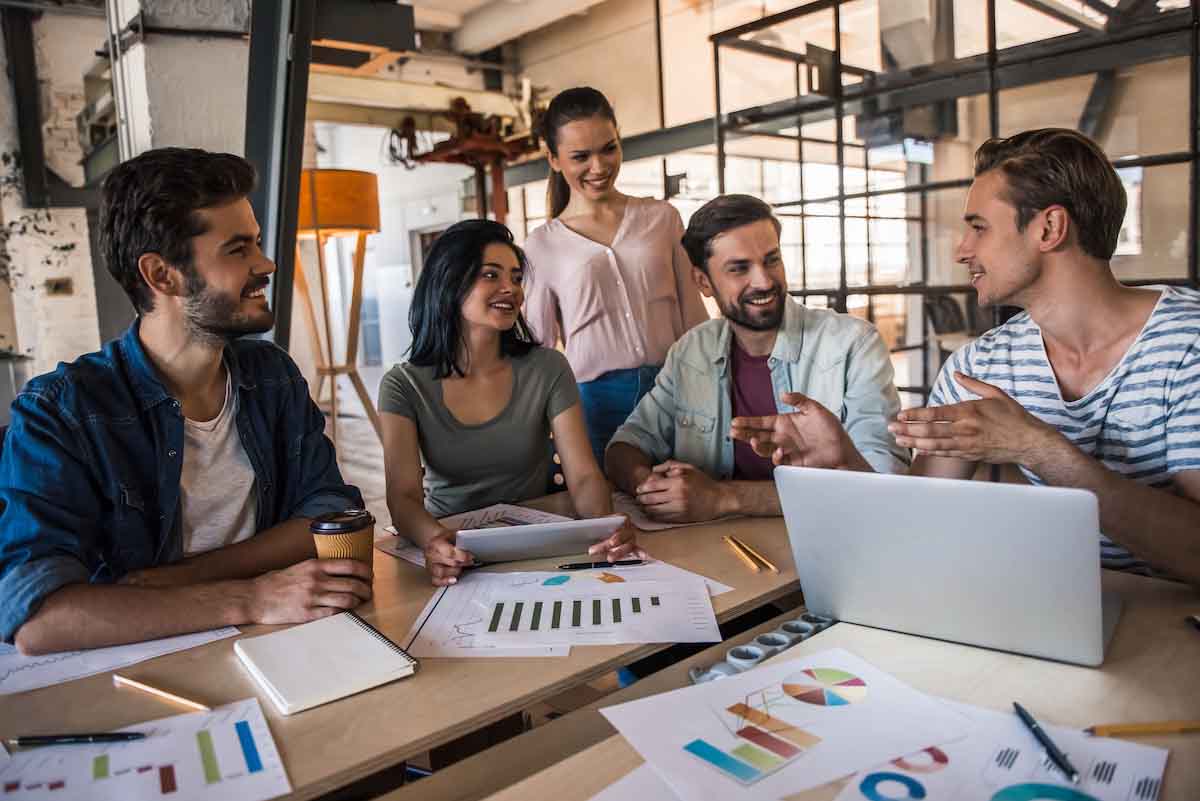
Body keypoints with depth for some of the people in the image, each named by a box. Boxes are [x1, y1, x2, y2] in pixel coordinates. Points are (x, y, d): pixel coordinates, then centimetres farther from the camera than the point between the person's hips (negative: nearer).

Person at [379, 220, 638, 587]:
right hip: (452, 554, 1)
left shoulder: (548, 369, -1)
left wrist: (604, 522, -30)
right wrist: (434, 539, -36)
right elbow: (404, 496, -13)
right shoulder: (404, 385, -3)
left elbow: (583, 475, -7)